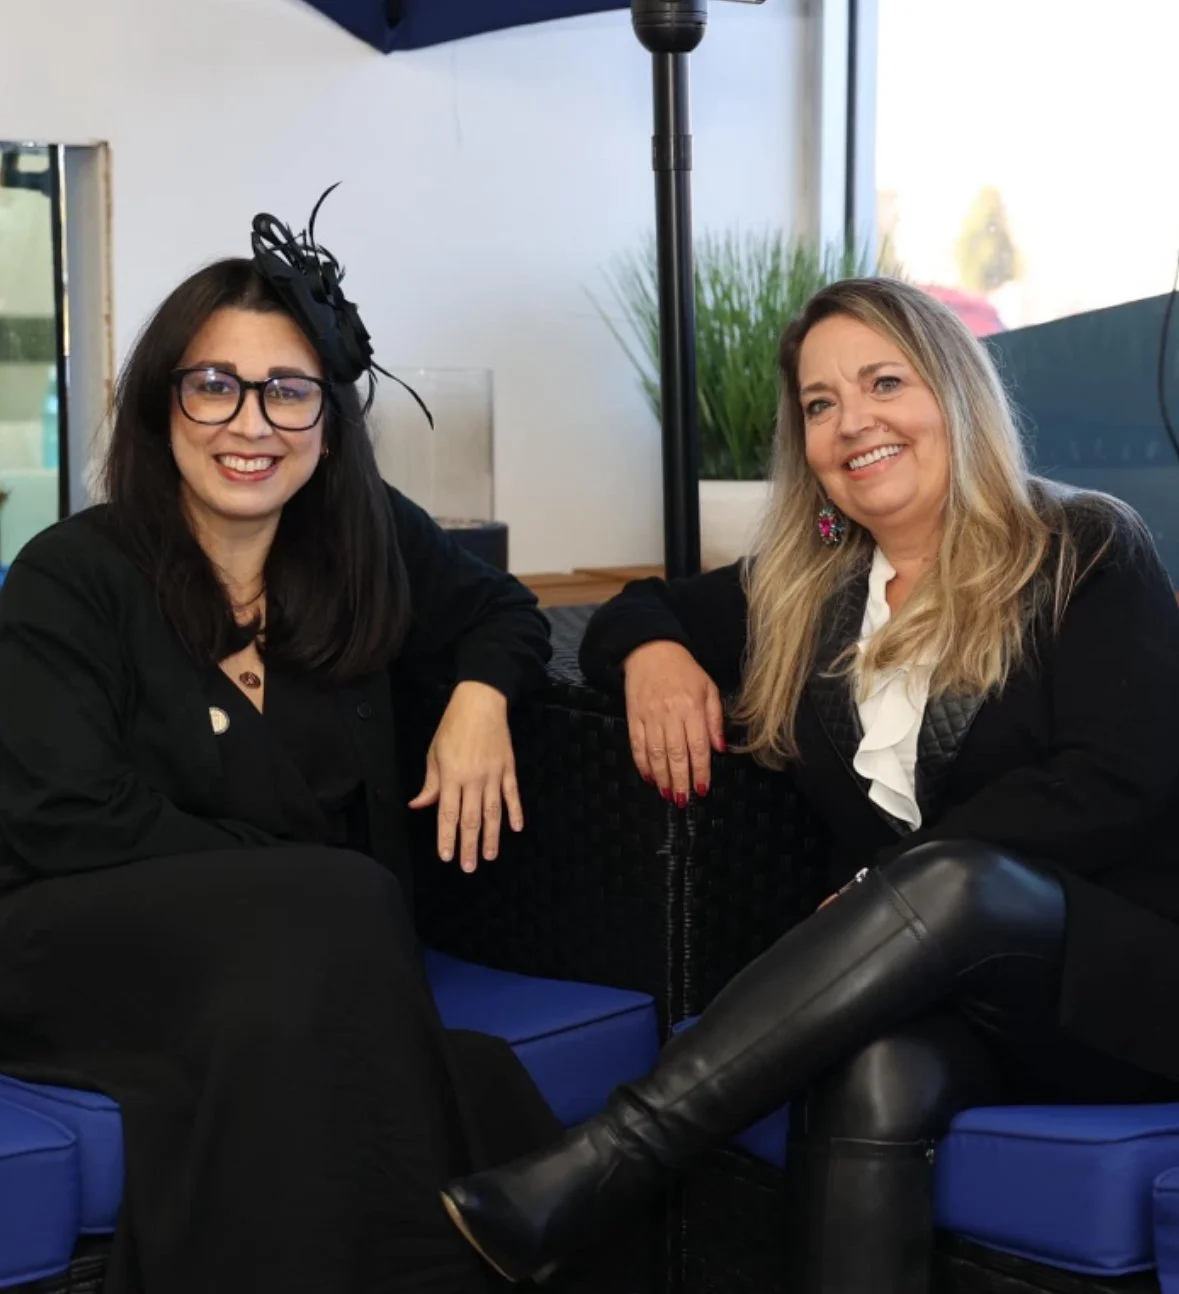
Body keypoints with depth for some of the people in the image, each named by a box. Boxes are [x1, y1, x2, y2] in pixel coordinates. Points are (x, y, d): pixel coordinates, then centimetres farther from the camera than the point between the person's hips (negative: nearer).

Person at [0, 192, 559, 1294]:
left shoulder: (368, 542, 6)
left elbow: (502, 614, 24)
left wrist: (479, 695, 0)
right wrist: (309, 882, -15)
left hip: (320, 944, 3)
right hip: (96, 947, -3)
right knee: (313, 934, -33)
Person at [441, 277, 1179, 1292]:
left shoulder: (1087, 556, 1)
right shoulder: (802, 595, 14)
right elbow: (636, 610, 27)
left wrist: (888, 890, -16)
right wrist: (653, 652, 1)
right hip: (914, 985, 3)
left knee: (952, 879, -36)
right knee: (879, 1074, -35)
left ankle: (584, 1176, -39)